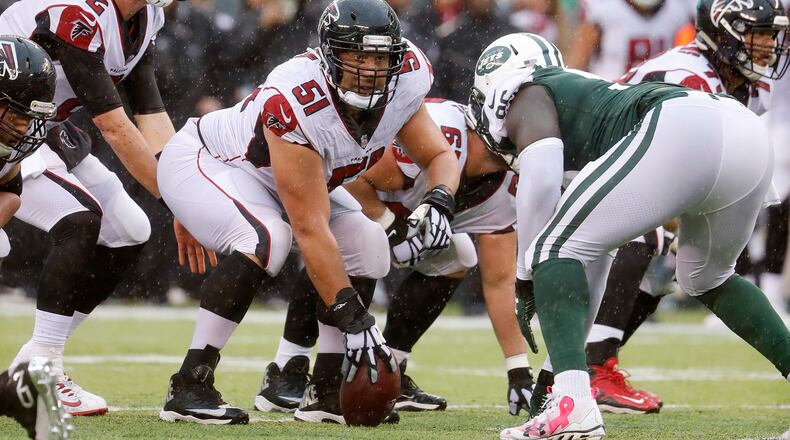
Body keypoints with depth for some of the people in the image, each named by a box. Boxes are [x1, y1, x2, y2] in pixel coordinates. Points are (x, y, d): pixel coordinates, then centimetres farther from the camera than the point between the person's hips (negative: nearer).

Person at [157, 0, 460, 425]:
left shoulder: (401, 85, -20)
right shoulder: (298, 104, -40)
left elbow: (441, 156, -4)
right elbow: (311, 229, -39)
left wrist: (437, 202, -28)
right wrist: (353, 318, -39)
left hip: (267, 182, 8)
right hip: (203, 162, -8)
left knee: (367, 246, -6)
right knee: (266, 239, -33)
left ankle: (326, 392, 2)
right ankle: (189, 388, -28)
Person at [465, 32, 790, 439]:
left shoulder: (527, 99, 19)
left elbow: (539, 179, -3)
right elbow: (592, 262, 43)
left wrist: (529, 272, 8)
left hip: (681, 130, -9)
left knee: (557, 249, 1)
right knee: (707, 279, 33)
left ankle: (572, 406, -16)